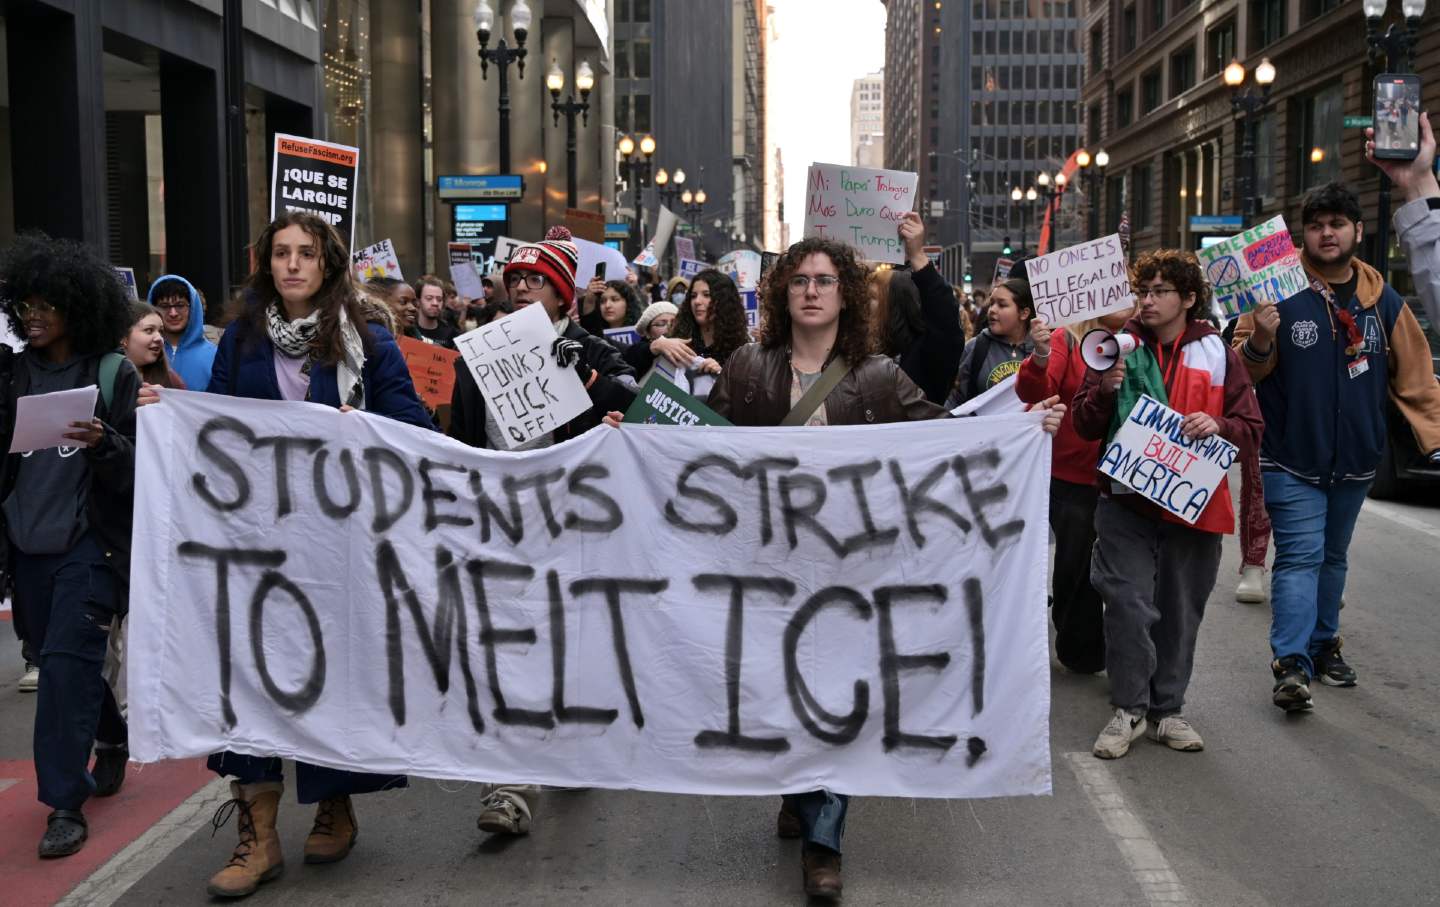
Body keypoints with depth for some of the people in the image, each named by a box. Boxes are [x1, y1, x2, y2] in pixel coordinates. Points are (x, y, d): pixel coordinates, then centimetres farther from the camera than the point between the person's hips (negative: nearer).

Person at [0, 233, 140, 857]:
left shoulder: (113, 374, -4)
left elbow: (140, 468, -7)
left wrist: (103, 444, -26)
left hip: (90, 543, -5)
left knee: (66, 664, -11)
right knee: (53, 659, 14)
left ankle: (65, 804, -3)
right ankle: (111, 737, 40)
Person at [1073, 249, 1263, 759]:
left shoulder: (1217, 354, 5)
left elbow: (1251, 428, 5)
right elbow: (1086, 427, 5)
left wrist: (1218, 425, -15)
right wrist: (1104, 391, -14)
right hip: (1126, 501, -1)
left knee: (1181, 609, 8)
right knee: (1128, 603, -8)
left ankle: (1167, 709, 22)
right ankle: (1129, 708, 6)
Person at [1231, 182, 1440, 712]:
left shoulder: (1383, 301, 4)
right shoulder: (1279, 291, -7)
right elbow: (1245, 371, -7)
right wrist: (1259, 343, -29)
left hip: (1356, 460, 4)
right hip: (1292, 459, -4)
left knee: (1333, 558, 17)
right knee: (1300, 557, -11)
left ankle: (1324, 645, 31)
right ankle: (1291, 664, -13)